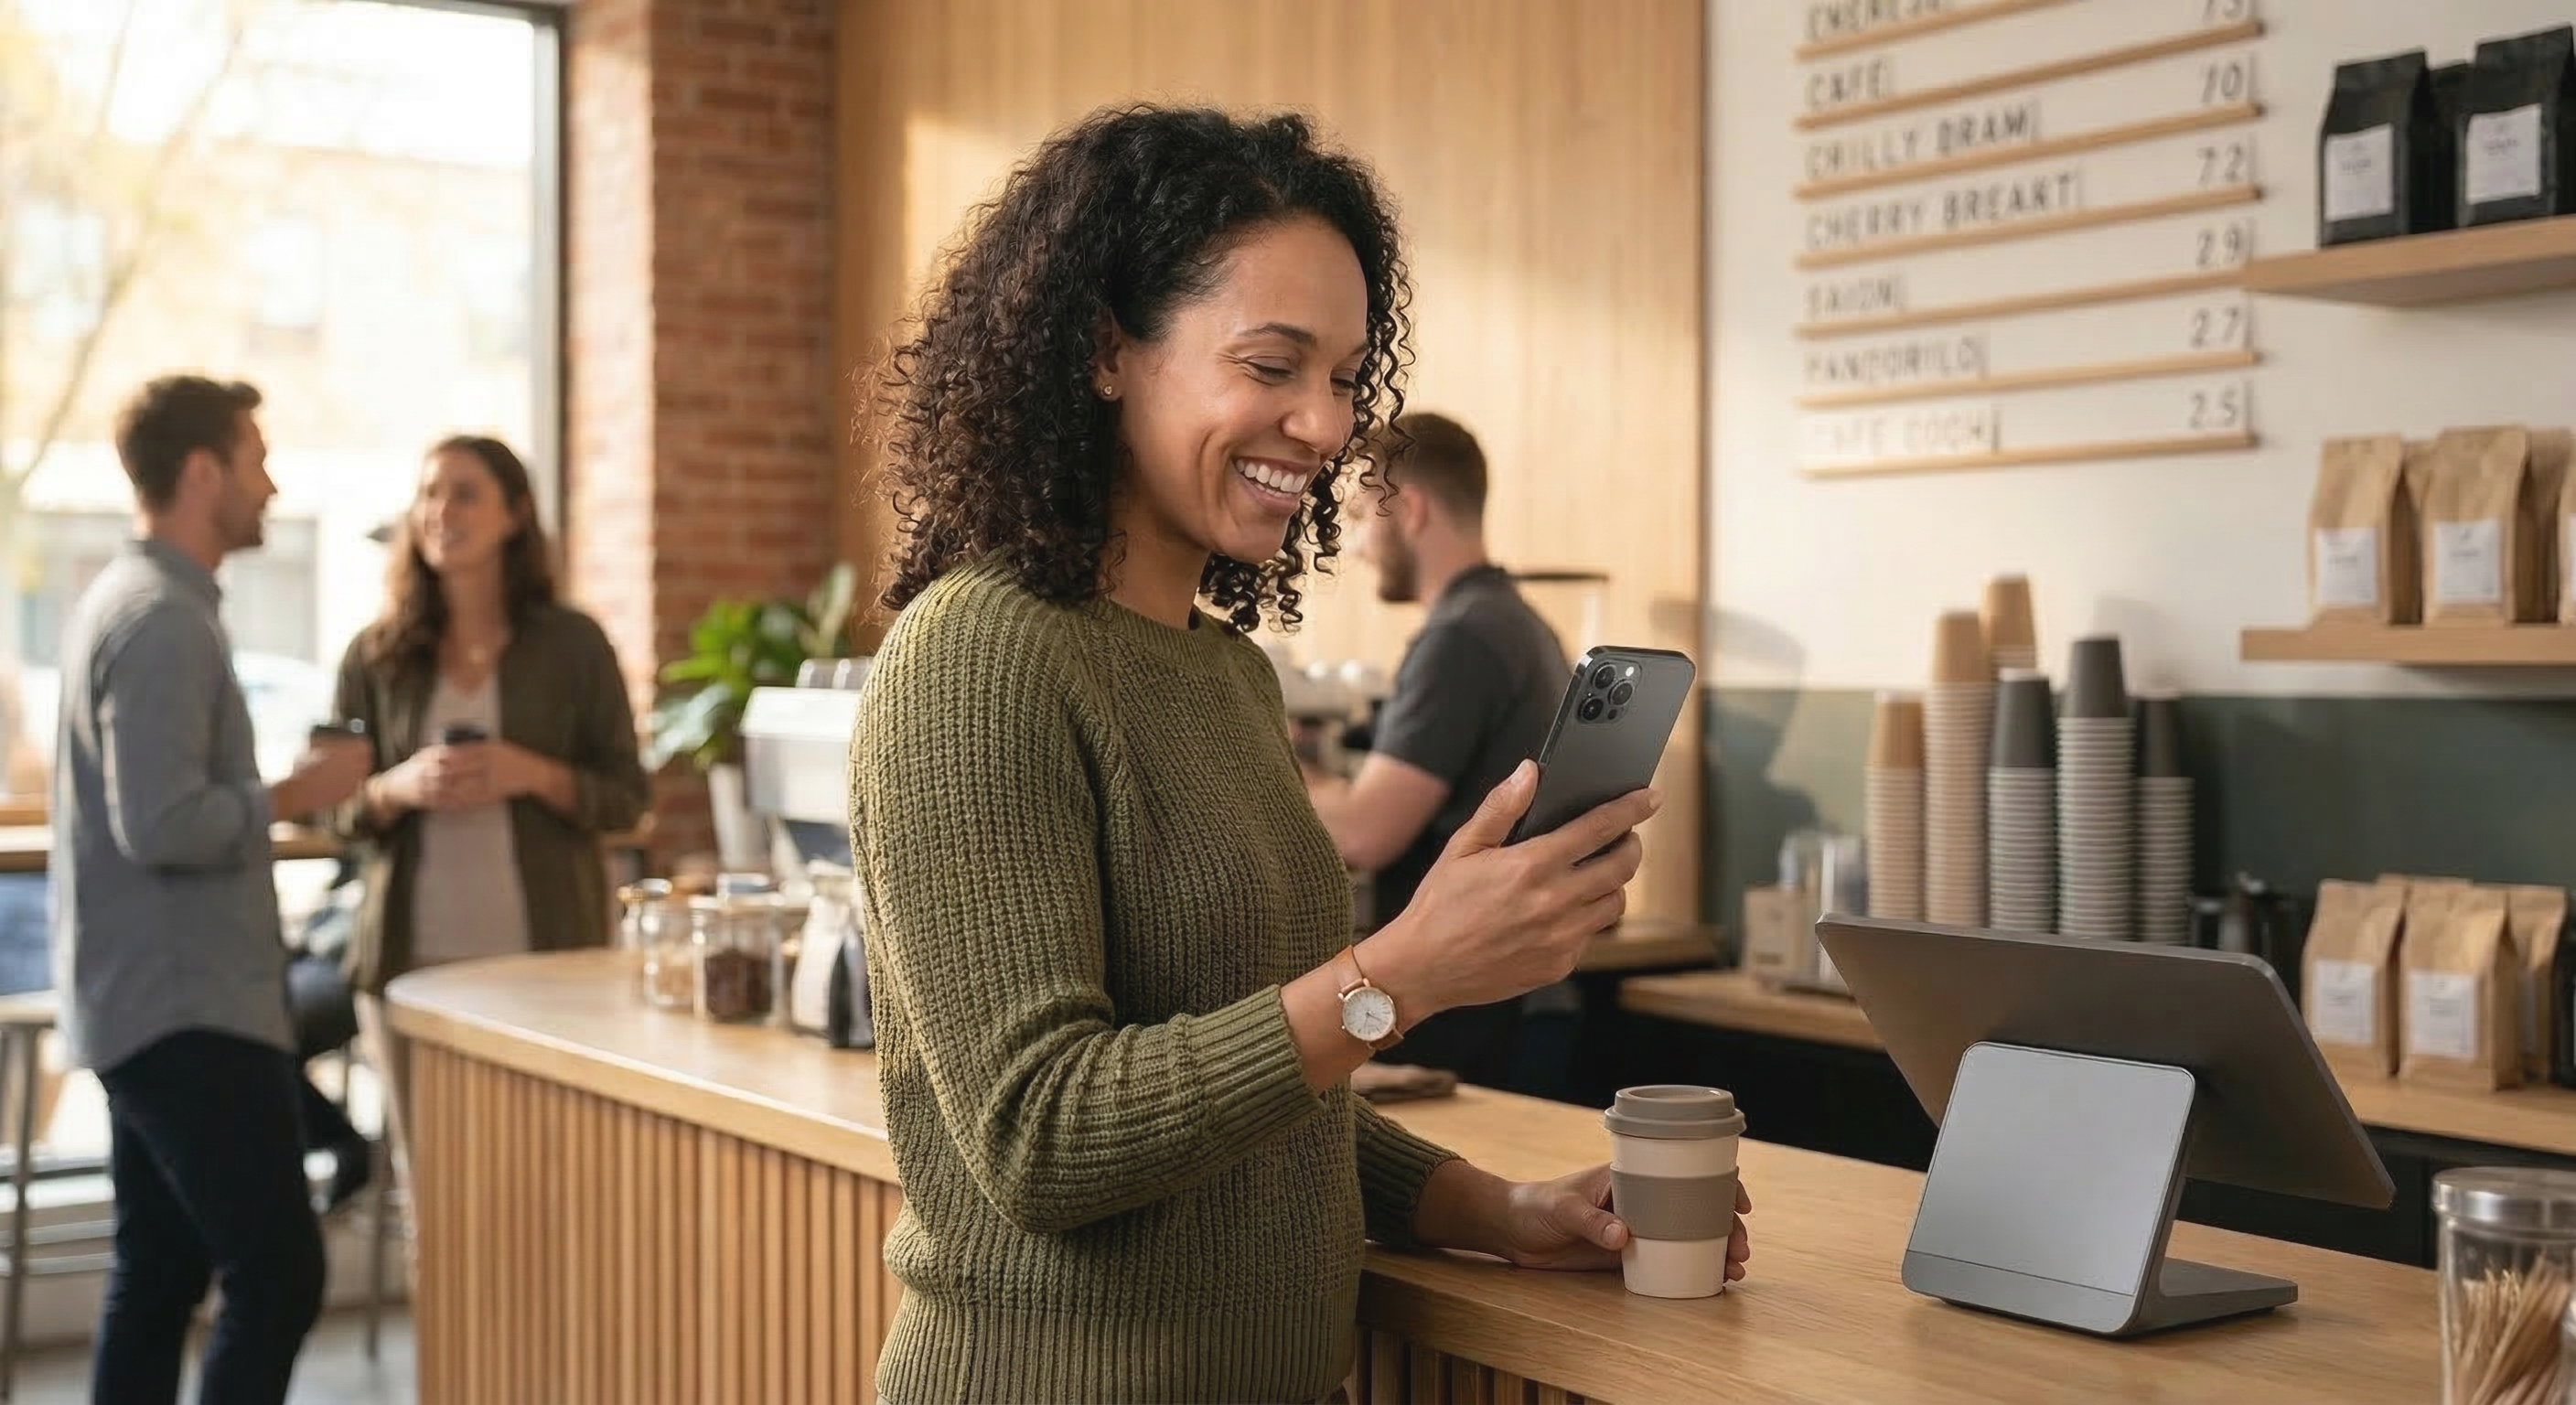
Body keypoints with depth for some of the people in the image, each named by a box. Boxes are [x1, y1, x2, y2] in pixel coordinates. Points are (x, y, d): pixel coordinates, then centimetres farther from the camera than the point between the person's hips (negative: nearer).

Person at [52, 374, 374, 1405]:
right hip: (186, 1010, -10)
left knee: (161, 1273, 13)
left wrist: (269, 795, 10)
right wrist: (292, 795, -11)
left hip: (149, 1003, 10)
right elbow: (163, 825, -25)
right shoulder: (163, 621, -17)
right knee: (279, 1273, -9)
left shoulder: (129, 600, 14)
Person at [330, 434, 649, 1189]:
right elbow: (336, 809, 9)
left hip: (545, 956, -1)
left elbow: (627, 796, 3)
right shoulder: (377, 655, 7)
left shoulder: (573, 644, 2)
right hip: (412, 957, 2)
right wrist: (399, 788, -12)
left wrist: (535, 776, -15)